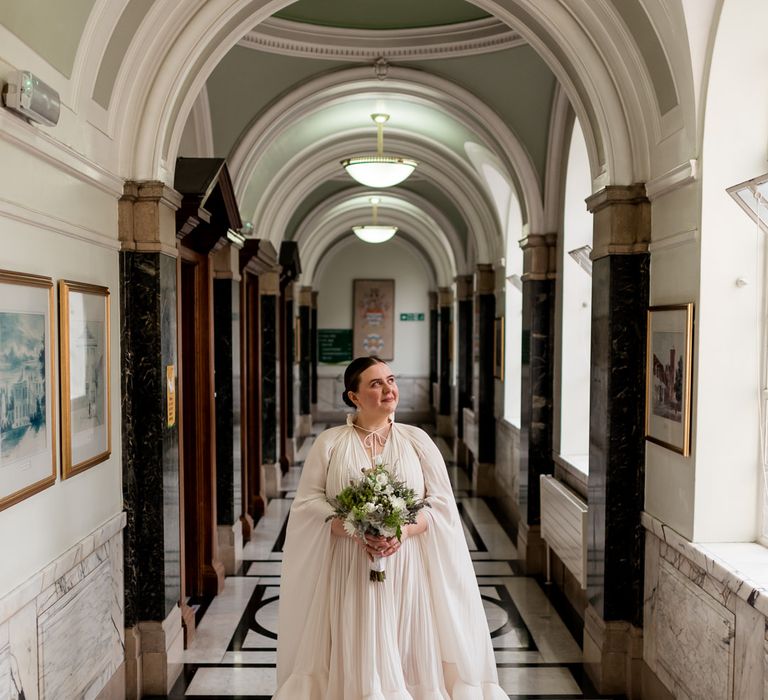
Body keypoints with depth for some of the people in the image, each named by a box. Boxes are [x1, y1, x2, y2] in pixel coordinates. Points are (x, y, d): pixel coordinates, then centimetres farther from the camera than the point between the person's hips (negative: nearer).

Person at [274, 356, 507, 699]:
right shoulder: (329, 442, 1)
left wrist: (404, 531, -16)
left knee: (409, 654, 5)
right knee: (355, 659, 4)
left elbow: (442, 502, 1)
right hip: (350, 571, 0)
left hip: (407, 570, 1)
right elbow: (308, 502, -4)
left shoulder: (417, 439, 4)